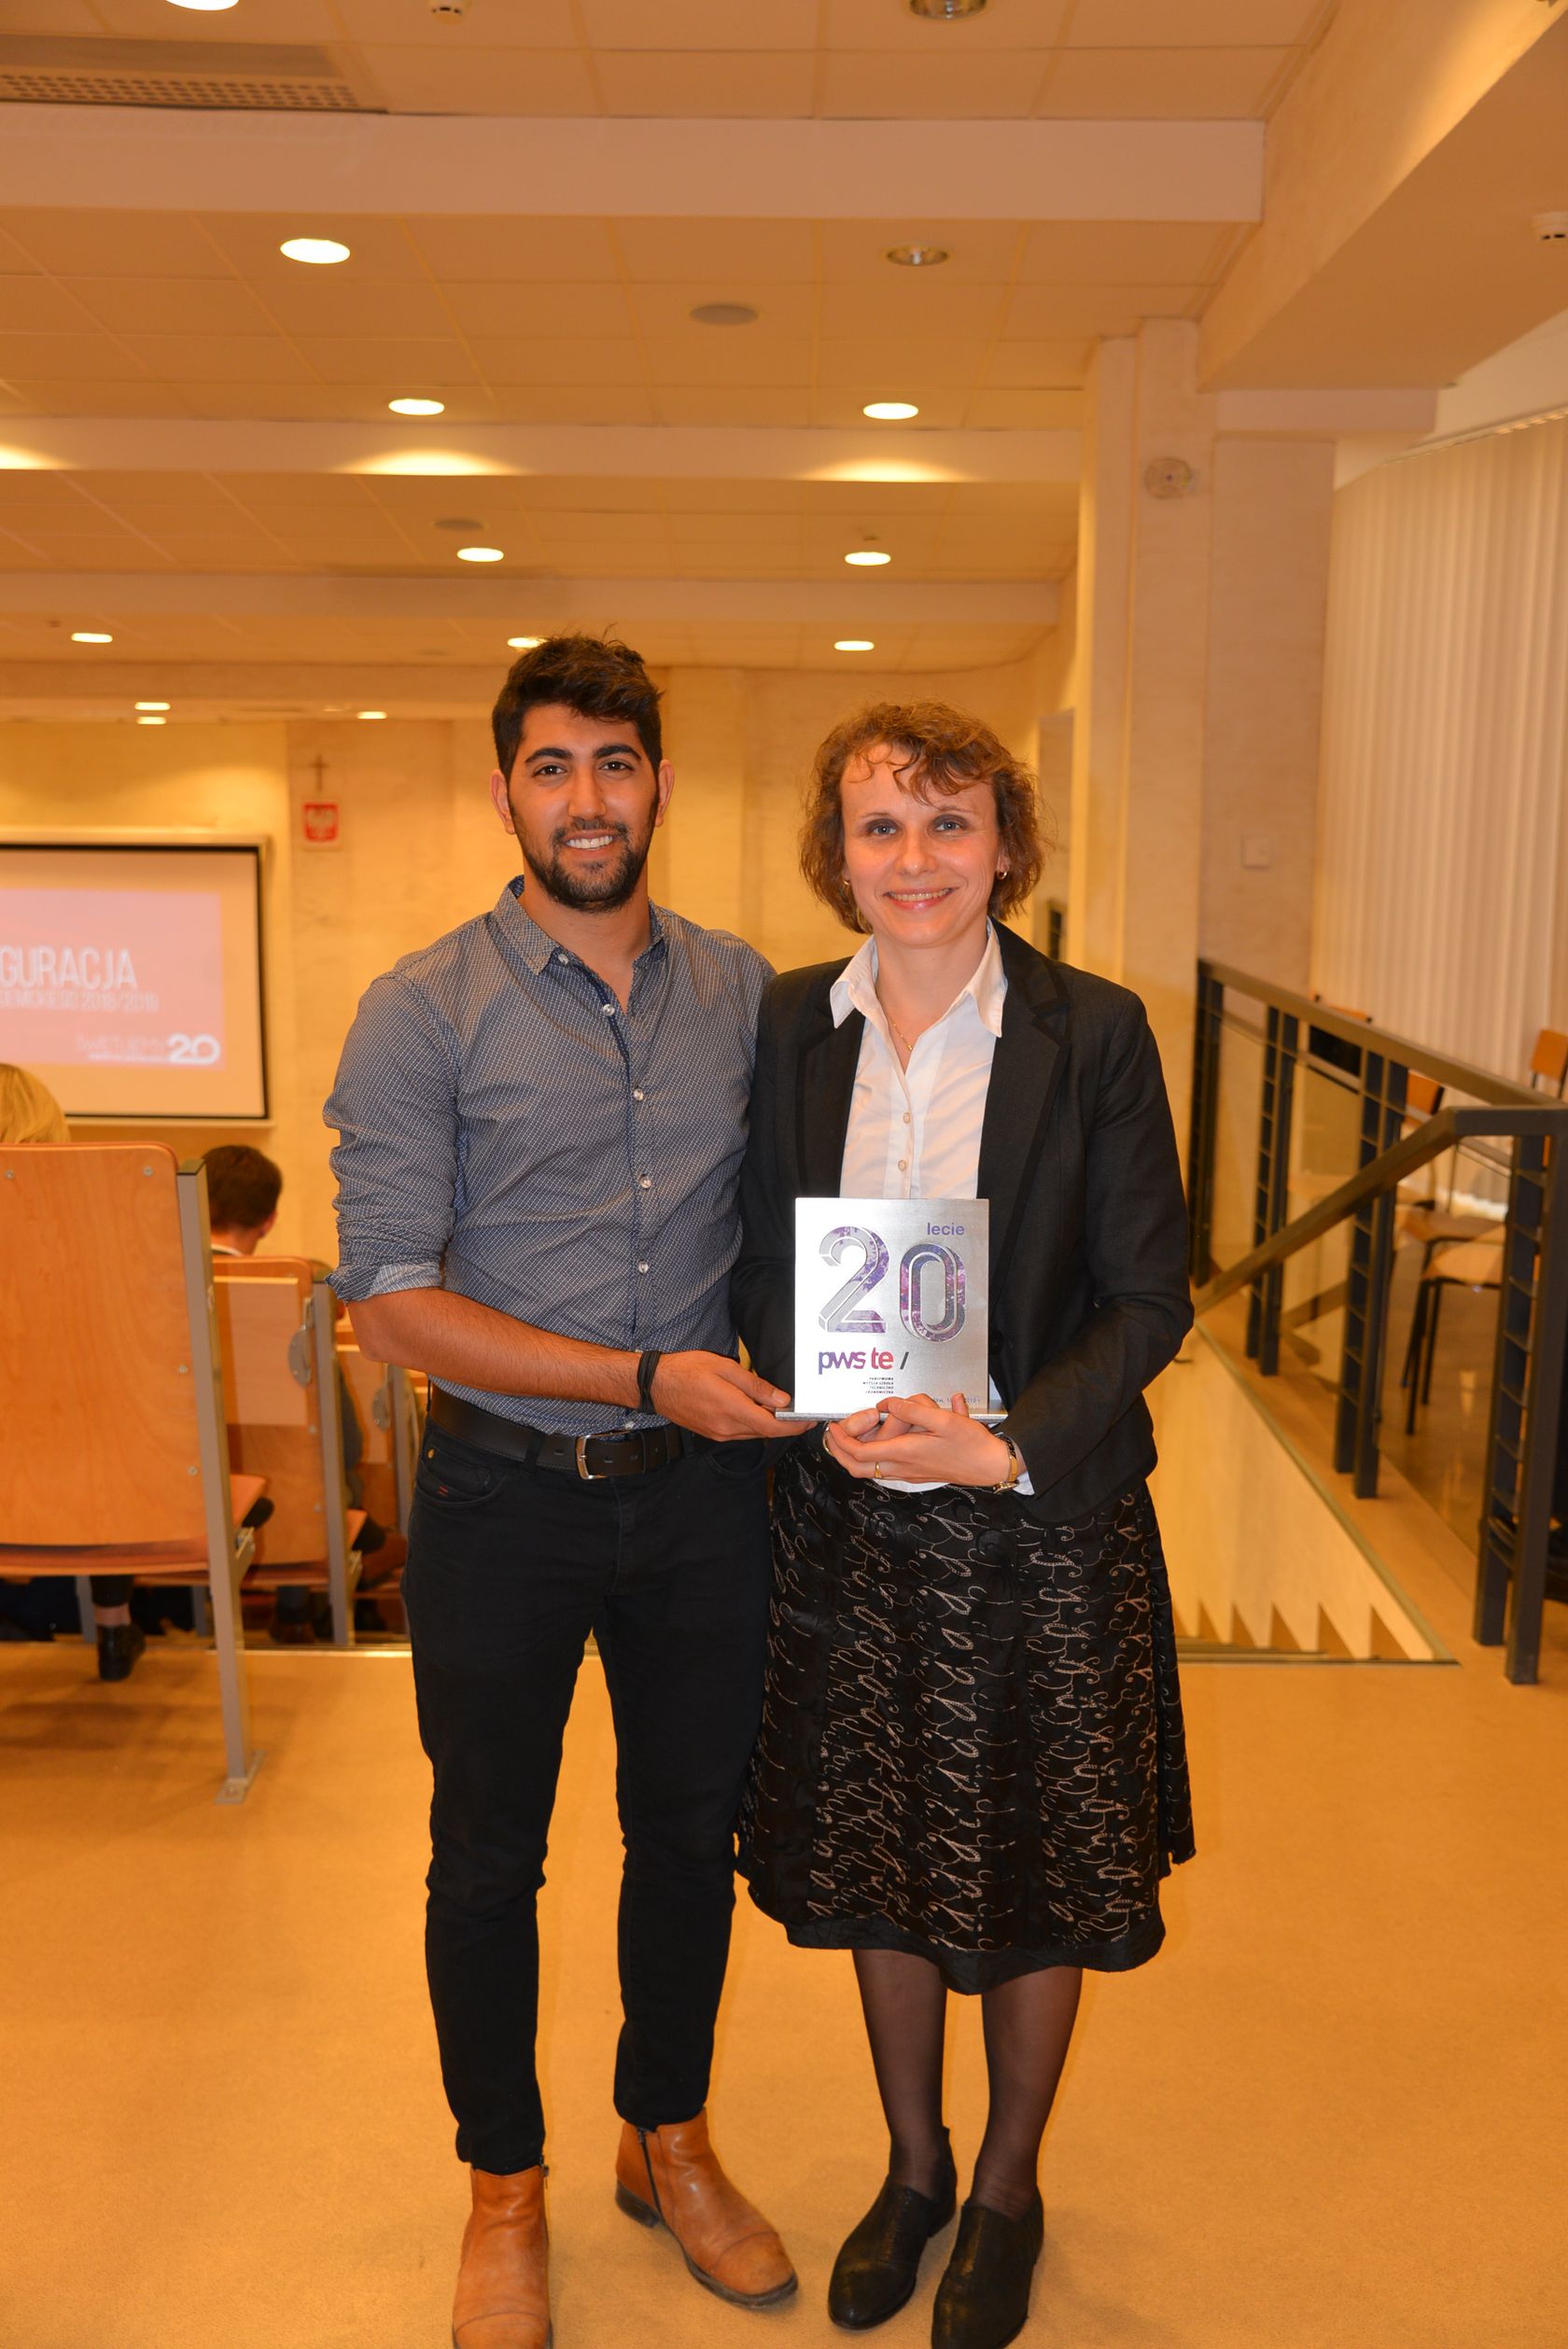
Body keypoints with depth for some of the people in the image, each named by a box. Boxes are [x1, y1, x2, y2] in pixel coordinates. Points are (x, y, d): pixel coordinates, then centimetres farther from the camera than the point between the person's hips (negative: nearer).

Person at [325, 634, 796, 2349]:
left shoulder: (745, 990, 2)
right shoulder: (424, 1012, -10)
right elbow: (389, 1305, -15)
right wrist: (648, 1378, -20)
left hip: (703, 1490, 3)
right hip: (505, 1497, -2)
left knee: (689, 1830, 18)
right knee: (488, 1857, 14)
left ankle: (668, 2138, 44)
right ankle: (505, 2190, 39)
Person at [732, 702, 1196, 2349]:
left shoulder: (1093, 1033, -10)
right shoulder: (792, 1025, -1)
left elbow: (1149, 1299, -8)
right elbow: (761, 1270, 3)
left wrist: (1007, 1447, -20)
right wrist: (830, 1408, -15)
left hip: (1044, 1521, -2)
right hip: (853, 1521, 3)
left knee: (1037, 1875, 14)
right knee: (878, 1866, 18)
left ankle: (1007, 2188, 41)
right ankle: (911, 2169, 44)